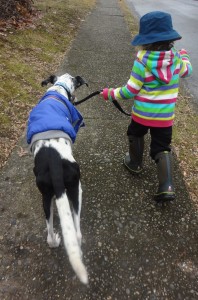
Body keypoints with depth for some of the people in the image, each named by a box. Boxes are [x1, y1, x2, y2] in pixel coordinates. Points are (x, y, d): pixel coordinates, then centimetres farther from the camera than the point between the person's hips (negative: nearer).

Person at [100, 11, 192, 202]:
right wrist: (184, 56, 40)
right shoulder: (176, 58, -2)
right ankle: (167, 186, 2)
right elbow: (187, 71, 20)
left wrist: (111, 94, -2)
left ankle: (135, 163, 45)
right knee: (162, 148, 12)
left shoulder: (142, 59, -17)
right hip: (165, 116, 3)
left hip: (142, 113, -3)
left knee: (135, 134, 27)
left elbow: (131, 90, -17)